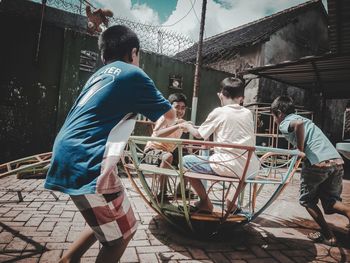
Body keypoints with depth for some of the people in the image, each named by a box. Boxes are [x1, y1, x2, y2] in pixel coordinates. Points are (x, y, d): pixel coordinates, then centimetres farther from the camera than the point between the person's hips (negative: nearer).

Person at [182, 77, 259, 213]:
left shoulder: (218, 112, -2)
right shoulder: (248, 113, 11)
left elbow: (198, 134, 8)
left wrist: (188, 126, 28)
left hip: (226, 166, -6)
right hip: (249, 167, 6)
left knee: (185, 161, 10)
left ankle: (205, 203, 17)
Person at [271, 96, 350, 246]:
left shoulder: (284, 123, 3)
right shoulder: (304, 119, 28)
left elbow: (299, 124, -20)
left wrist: (300, 149, -11)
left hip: (318, 163, -7)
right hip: (337, 161, 7)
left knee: (307, 200, 16)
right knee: (331, 202, 17)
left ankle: (328, 236, 17)